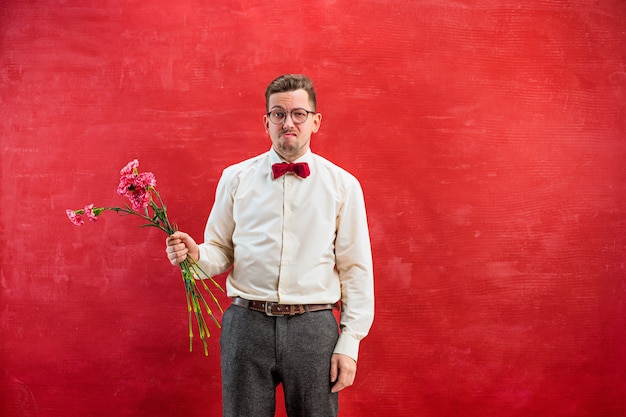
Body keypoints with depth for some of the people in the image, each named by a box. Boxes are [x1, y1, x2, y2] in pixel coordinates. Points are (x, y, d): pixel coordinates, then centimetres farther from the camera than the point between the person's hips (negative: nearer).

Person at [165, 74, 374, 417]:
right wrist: (195, 255, -12)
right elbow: (221, 251, 11)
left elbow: (356, 270, 3)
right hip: (246, 324, 1)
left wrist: (349, 343, -2)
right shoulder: (235, 178, 8)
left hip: (313, 327, 0)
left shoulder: (343, 185, 4)